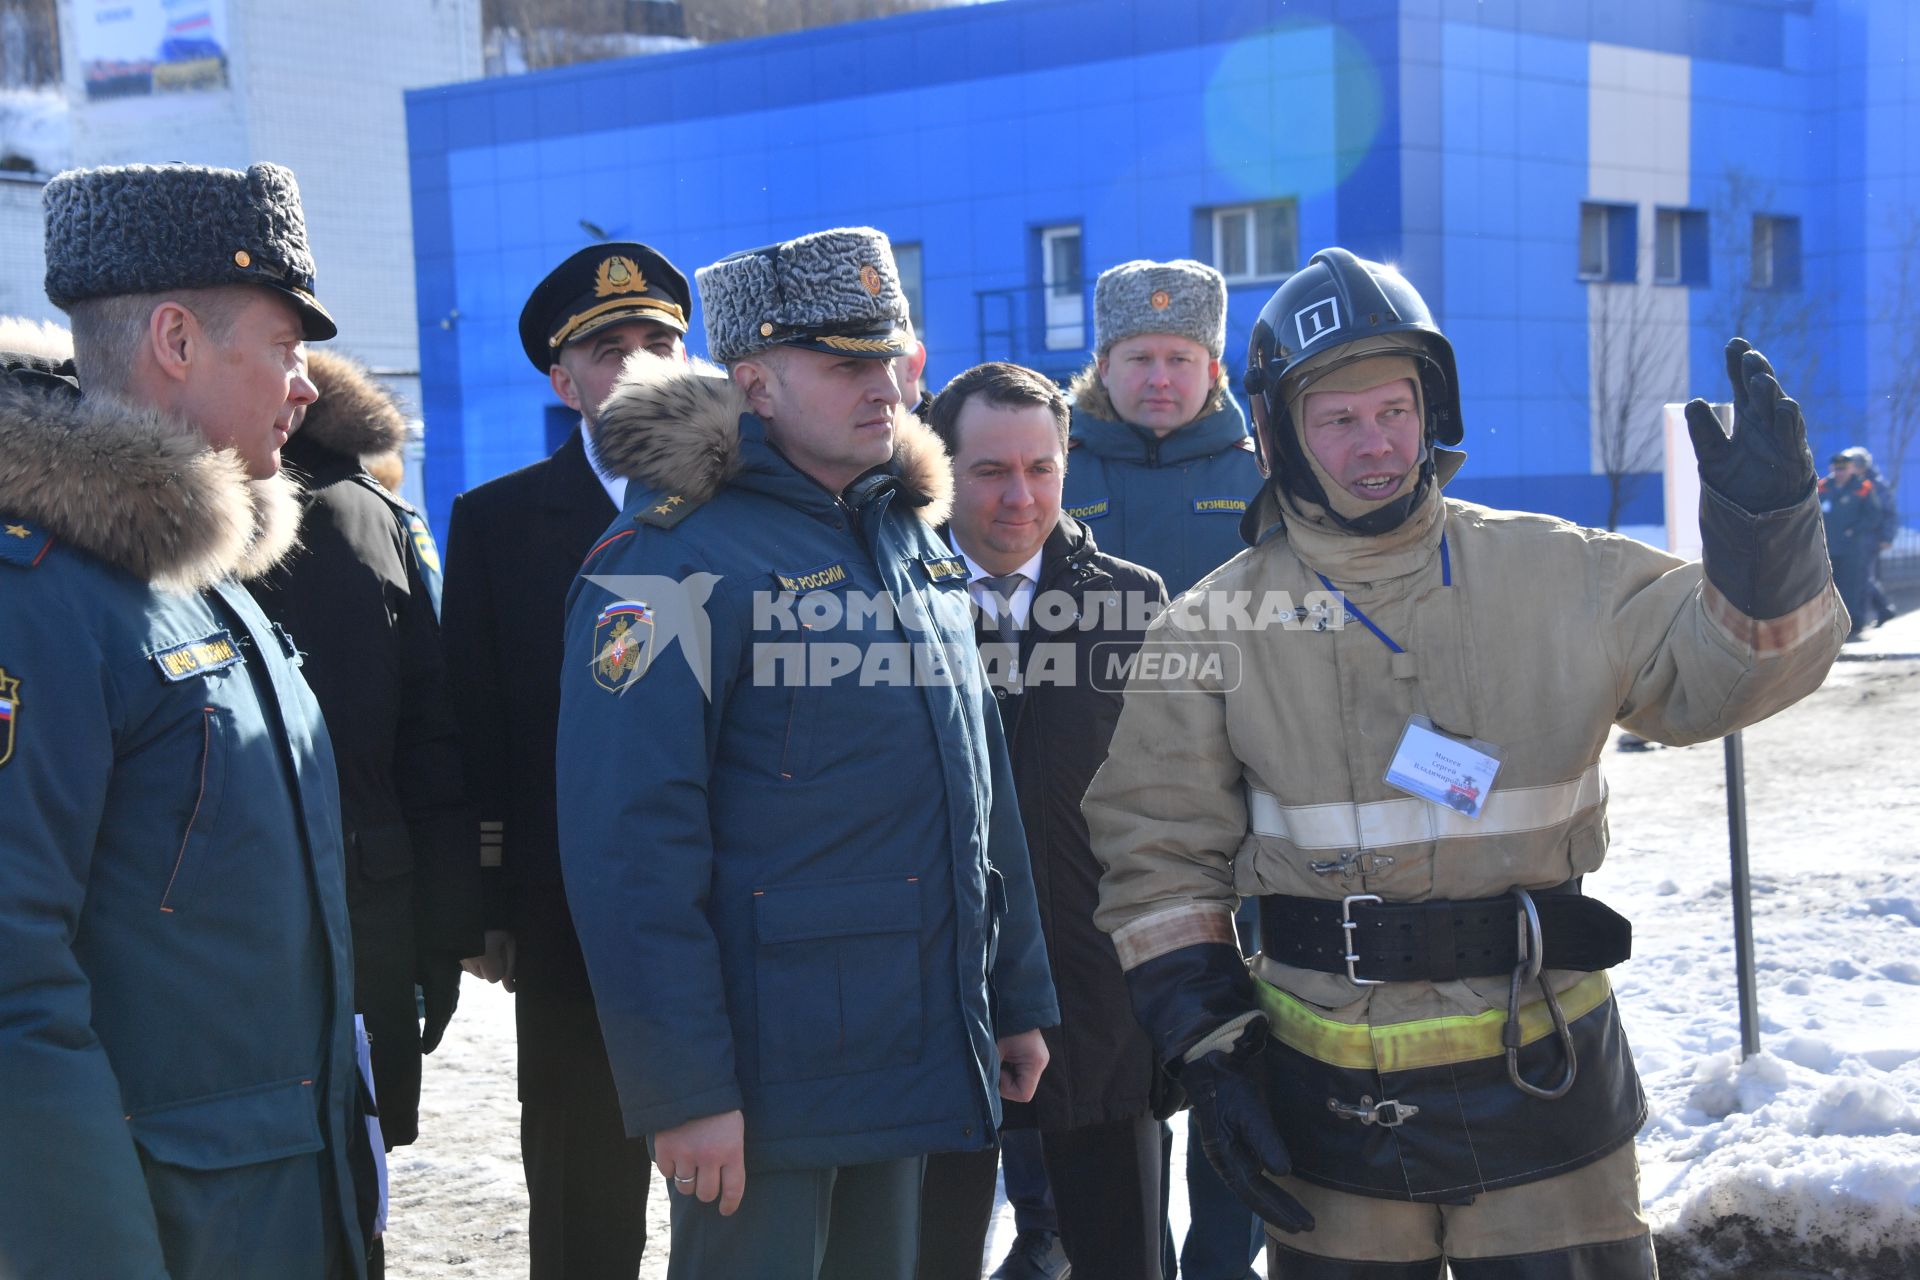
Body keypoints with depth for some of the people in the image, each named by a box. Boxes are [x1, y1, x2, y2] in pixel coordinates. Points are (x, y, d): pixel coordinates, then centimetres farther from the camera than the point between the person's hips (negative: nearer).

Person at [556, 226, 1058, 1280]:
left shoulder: (917, 543, 12)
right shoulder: (676, 559, -14)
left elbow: (979, 788, 19)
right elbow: (628, 846, -19)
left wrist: (1018, 996, 17)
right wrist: (682, 1086, -21)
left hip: (914, 1061, 8)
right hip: (764, 1072, -7)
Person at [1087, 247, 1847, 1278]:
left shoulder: (1551, 576, 0)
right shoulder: (1213, 629, -1)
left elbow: (1715, 665, -6)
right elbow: (1160, 856, 3)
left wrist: (1764, 547, -26)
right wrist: (1209, 1047, -3)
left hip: (1543, 1077, 0)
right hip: (1327, 1104, 0)